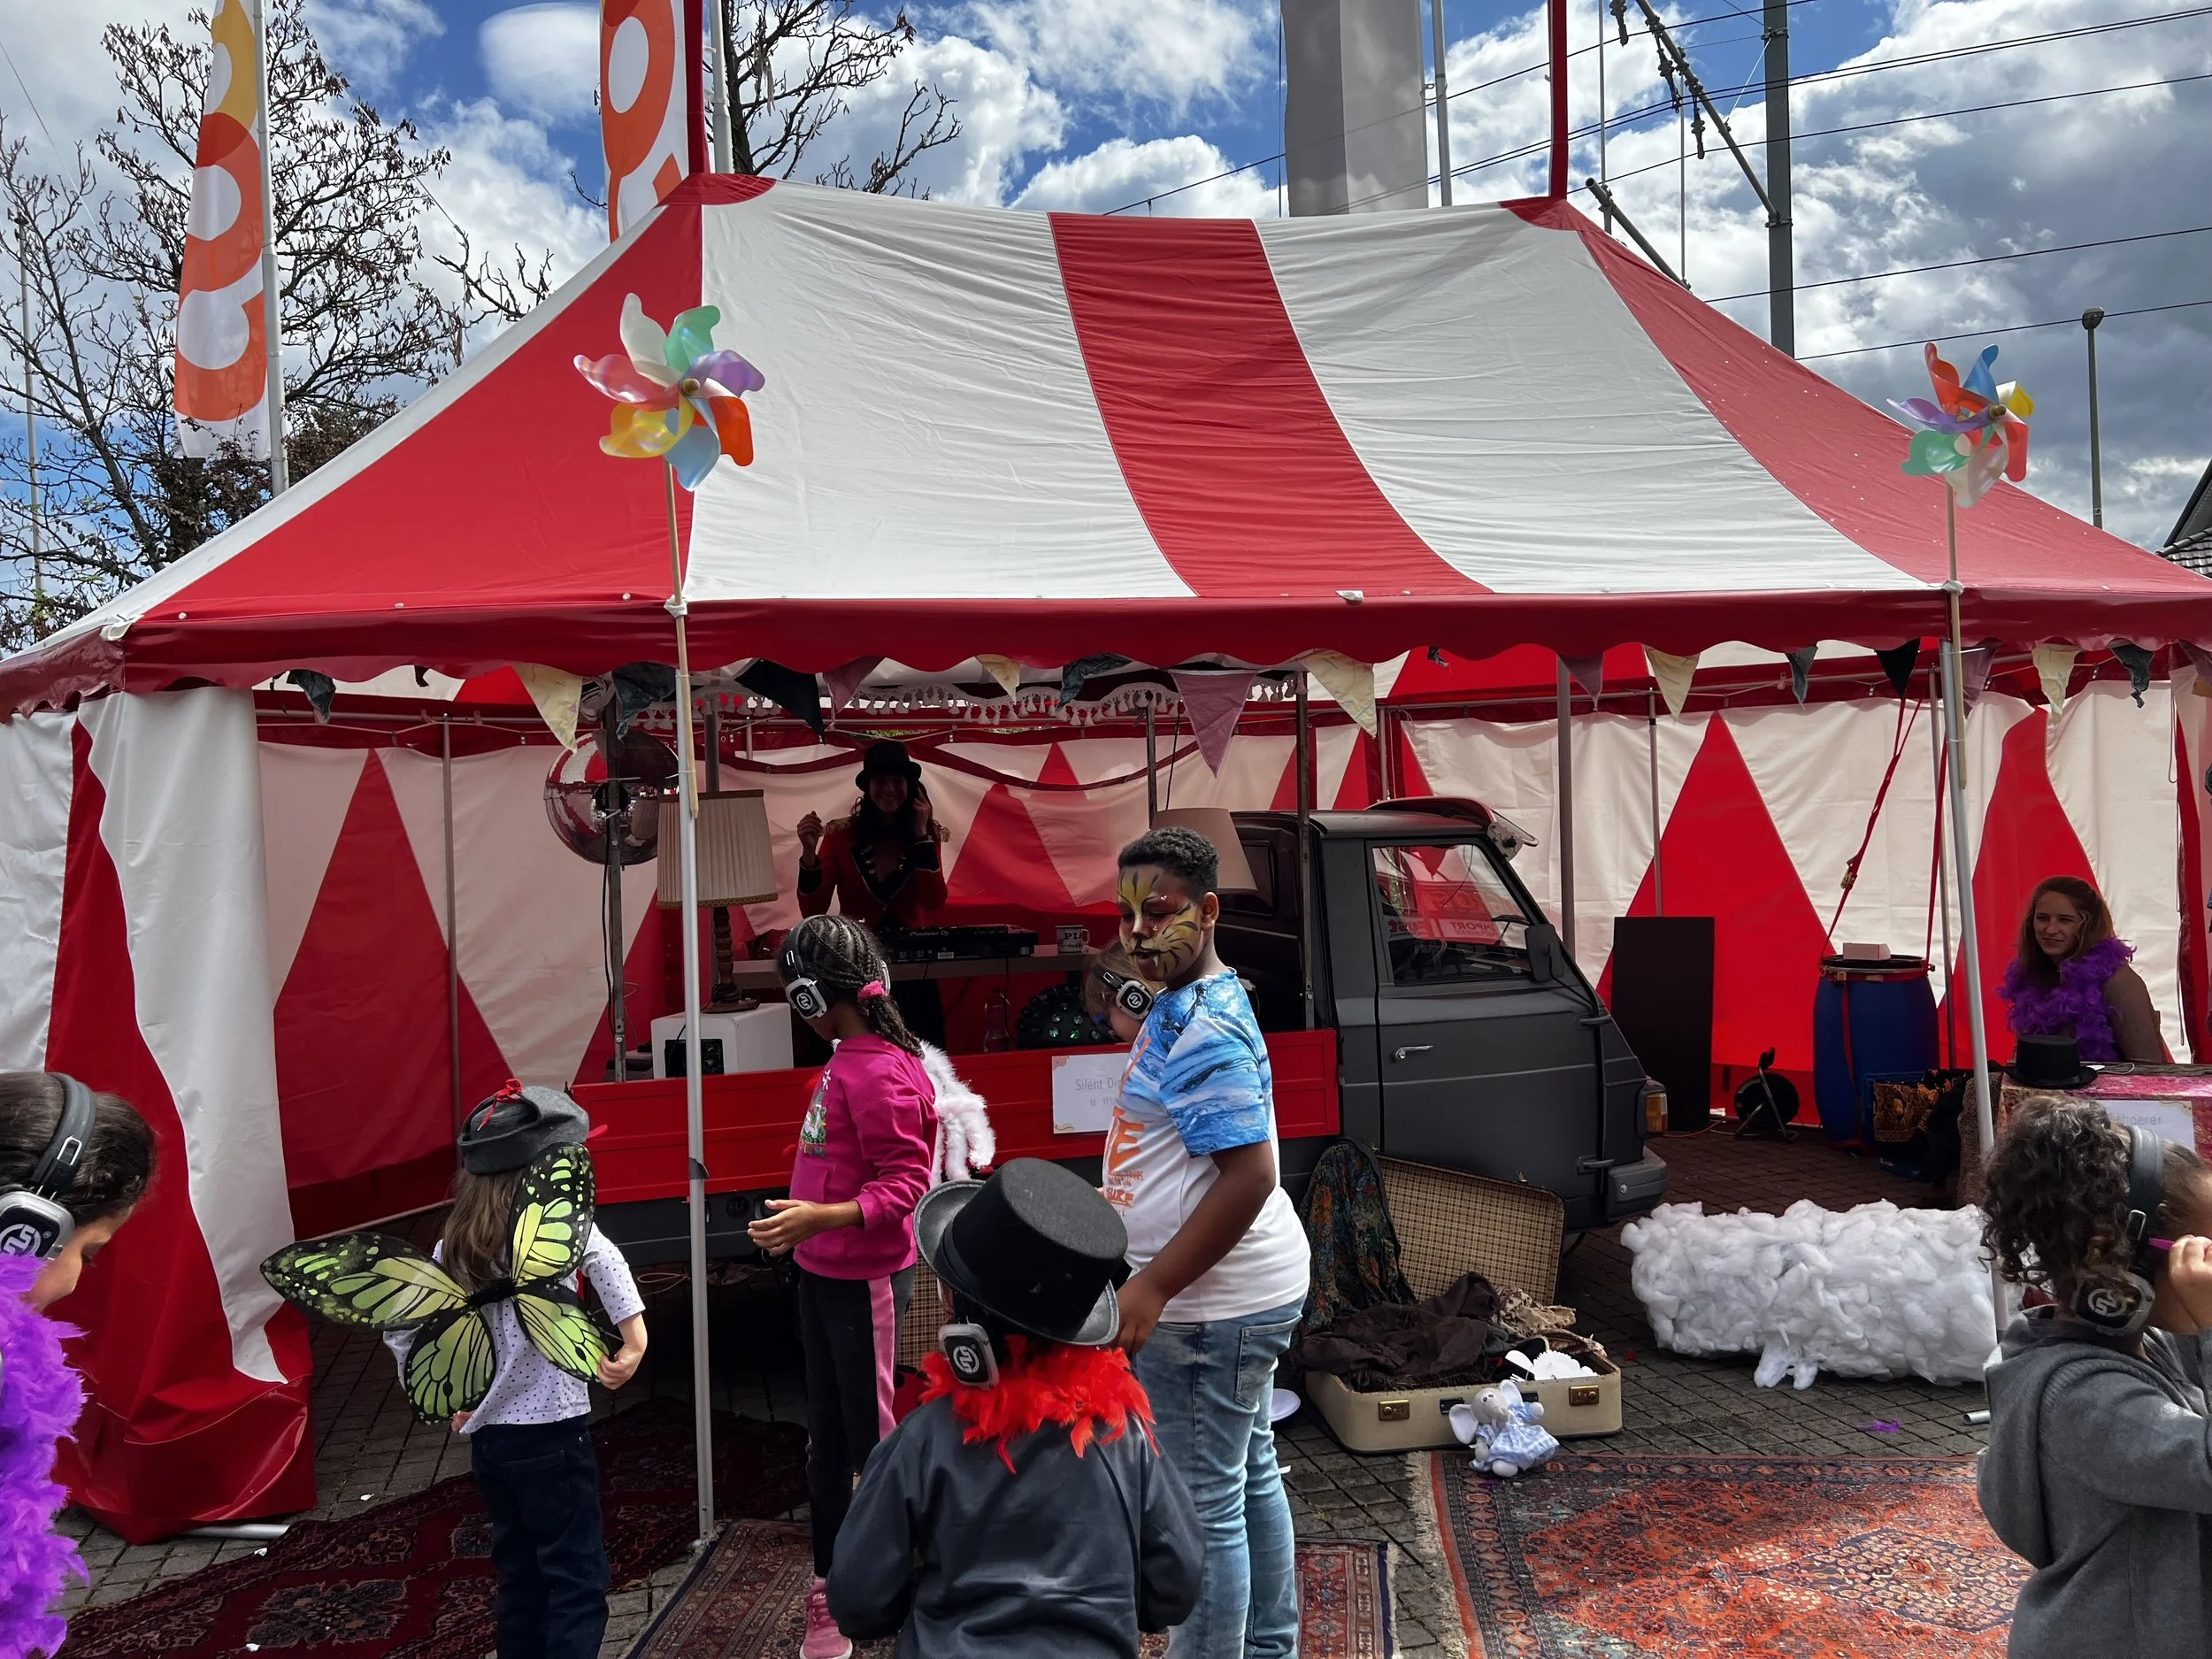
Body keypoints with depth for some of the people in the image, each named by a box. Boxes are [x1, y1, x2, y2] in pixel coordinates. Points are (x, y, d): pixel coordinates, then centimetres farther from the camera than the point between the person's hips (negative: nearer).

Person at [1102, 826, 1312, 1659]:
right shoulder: (1187, 1005, 8)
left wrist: (1152, 1287, -26)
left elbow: (1250, 1176, -28)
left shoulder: (1201, 1029, -23)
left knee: (1205, 1503, 1)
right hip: (1248, 1290, 11)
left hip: (1209, 1308, -11)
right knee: (1252, 1477, 22)